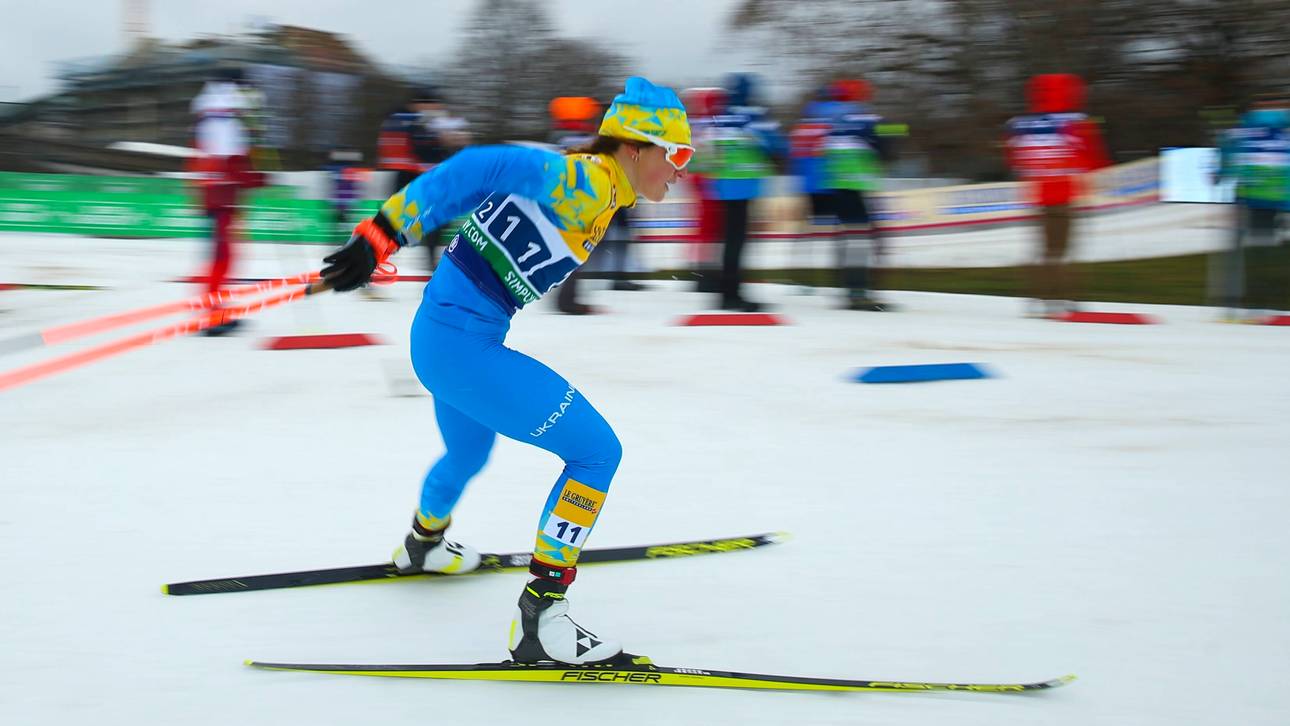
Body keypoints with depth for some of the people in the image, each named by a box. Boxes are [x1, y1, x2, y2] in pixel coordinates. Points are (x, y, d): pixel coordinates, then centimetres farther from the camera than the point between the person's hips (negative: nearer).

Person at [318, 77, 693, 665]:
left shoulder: (590, 190, 11)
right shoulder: (586, 180, -17)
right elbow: (481, 170, -27)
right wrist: (383, 234, -33)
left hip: (447, 336, 10)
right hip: (463, 344, -10)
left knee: (468, 455, 37)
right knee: (597, 451, -10)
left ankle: (423, 545, 67)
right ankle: (539, 617, -9)